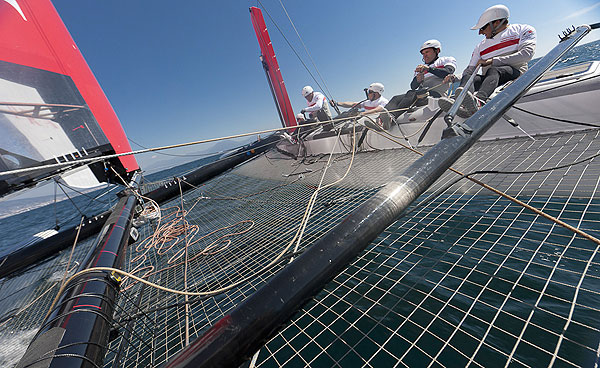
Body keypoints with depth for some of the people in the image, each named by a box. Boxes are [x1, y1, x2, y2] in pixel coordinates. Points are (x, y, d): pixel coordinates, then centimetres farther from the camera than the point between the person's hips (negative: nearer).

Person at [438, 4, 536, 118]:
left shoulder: (523, 30, 13)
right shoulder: (480, 46, 26)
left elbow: (526, 54, -3)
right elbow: (470, 69, 16)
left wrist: (492, 61, -7)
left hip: (515, 72, -3)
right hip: (488, 79, 4)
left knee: (493, 70, -35)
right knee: (468, 77, -25)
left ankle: (478, 102, -64)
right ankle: (461, 102, -57)